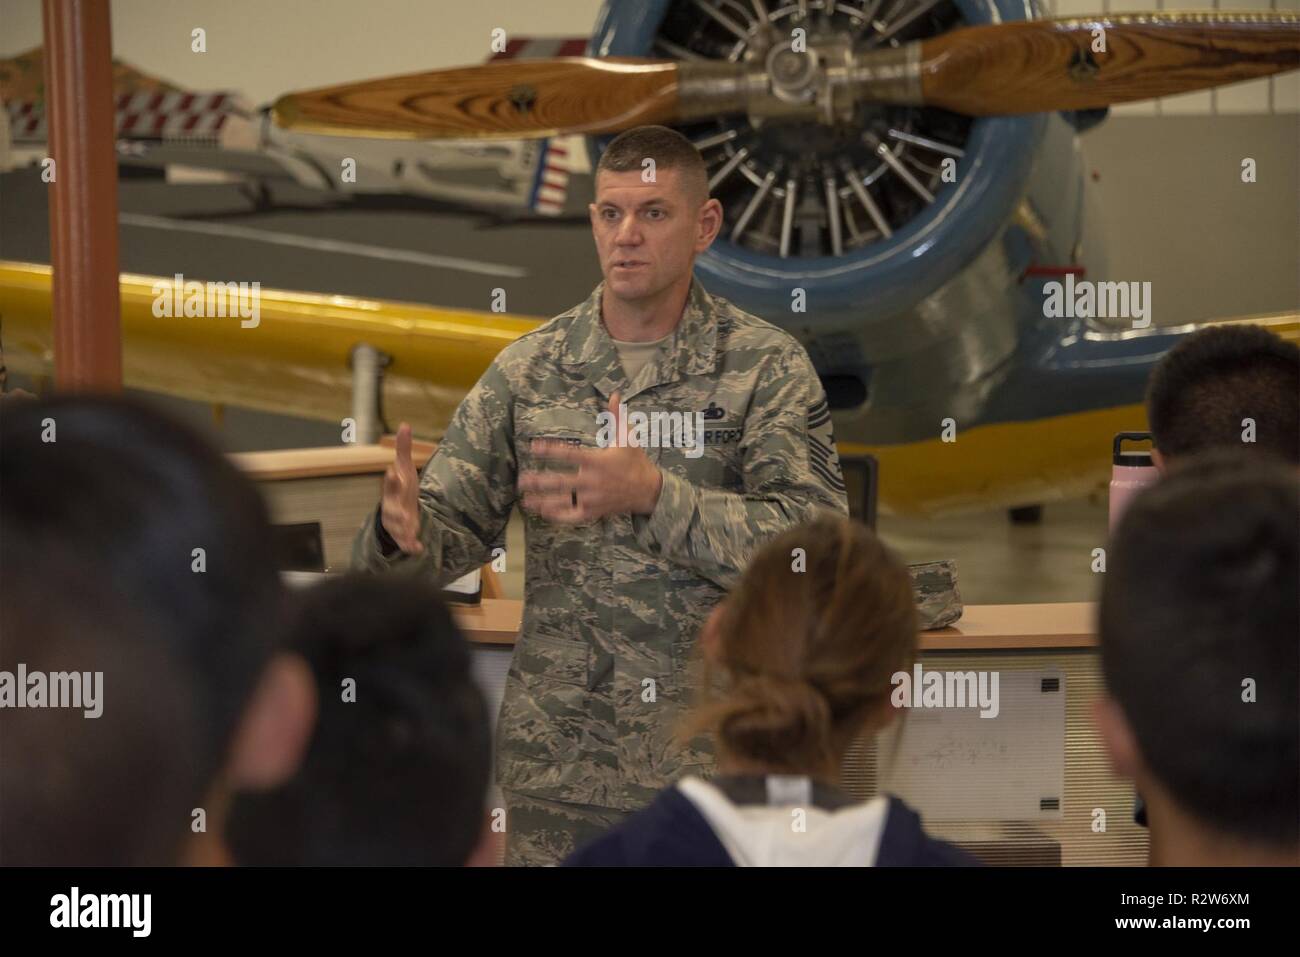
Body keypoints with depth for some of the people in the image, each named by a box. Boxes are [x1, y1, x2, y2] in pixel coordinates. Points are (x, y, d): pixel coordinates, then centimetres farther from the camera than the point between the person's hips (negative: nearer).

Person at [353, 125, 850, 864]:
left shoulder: (768, 367, -4)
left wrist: (654, 495, -27)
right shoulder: (529, 369, 4)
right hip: (560, 765, 2)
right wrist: (404, 531, -23)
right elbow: (454, 526, 2)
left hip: (720, 758, -2)